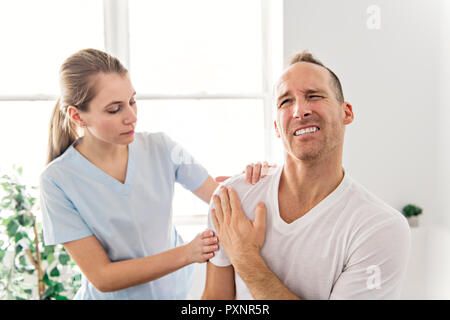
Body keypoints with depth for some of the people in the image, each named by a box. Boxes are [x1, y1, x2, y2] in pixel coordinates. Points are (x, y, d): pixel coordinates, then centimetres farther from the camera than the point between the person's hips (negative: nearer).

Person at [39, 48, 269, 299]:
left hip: (177, 288, 3)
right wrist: (187, 254, -30)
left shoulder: (160, 147, -11)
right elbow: (102, 277, -21)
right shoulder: (58, 181, -21)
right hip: (114, 295, -3)